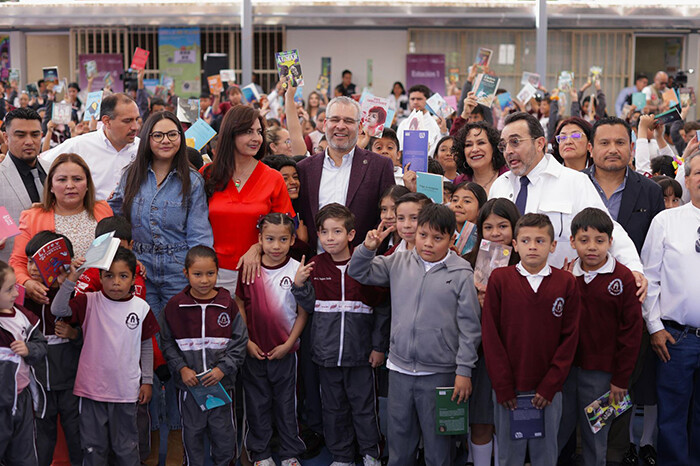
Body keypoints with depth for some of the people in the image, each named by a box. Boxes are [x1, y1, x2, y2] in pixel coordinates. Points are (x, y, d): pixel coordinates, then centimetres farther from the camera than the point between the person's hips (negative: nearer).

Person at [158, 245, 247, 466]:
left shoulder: (228, 304, -4)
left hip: (221, 381, 0)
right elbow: (167, 342, 1)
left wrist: (223, 368, -11)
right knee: (192, 431, 12)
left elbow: (240, 342, -1)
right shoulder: (175, 305, -4)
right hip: (188, 382, 0)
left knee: (224, 431, 9)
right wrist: (181, 368, -10)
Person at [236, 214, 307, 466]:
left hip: (285, 352, -1)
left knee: (286, 403, 11)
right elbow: (240, 306, 3)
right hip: (253, 351, 1)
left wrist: (288, 344, -9)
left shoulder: (297, 271, -9)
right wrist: (246, 341, -3)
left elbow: (303, 313, -4)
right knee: (257, 403, 12)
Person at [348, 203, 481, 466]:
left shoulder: (461, 273, -6)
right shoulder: (398, 263, 4)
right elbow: (359, 273, 13)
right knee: (399, 435, 17)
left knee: (437, 441, 9)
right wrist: (367, 248, -6)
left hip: (439, 373, -3)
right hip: (399, 368, 4)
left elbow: (469, 327, -6)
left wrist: (464, 371, -8)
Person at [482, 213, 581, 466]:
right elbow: (490, 334, -2)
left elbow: (570, 338, 0)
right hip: (507, 389, 0)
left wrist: (550, 385, -6)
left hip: (548, 389, 1)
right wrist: (502, 386, -6)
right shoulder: (499, 279, -1)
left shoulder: (566, 283, 1)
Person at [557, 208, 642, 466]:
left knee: (595, 436, 10)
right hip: (564, 367, 3)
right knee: (557, 430, 11)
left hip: (600, 373, -3)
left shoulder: (623, 278, -8)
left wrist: (621, 379, -6)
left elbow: (631, 331, -6)